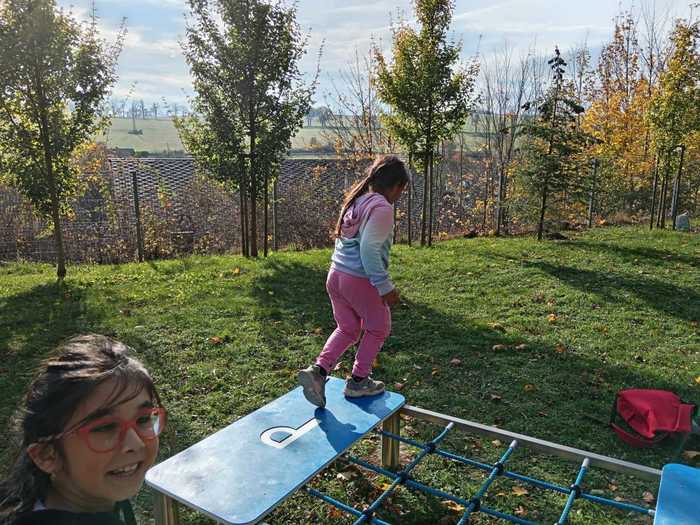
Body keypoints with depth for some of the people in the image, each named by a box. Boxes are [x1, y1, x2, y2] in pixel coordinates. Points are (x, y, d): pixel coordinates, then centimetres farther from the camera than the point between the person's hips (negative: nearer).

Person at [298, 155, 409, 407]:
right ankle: (358, 381, 24)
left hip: (335, 275, 8)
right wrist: (385, 287, -17)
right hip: (361, 280, -8)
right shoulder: (382, 208, -15)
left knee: (347, 329, 22)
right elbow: (369, 249, -22)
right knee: (378, 329, 16)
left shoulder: (355, 200, 11)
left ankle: (318, 370, 7)